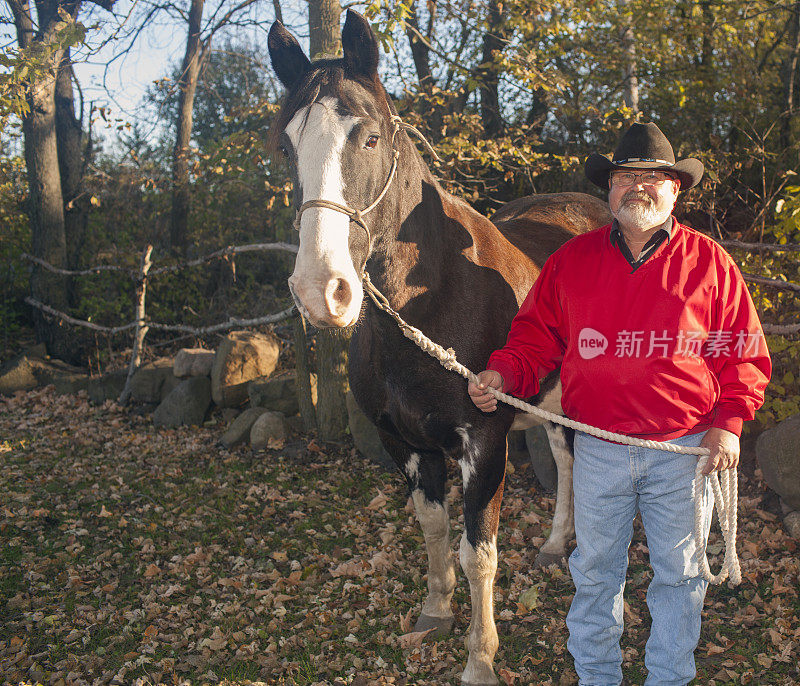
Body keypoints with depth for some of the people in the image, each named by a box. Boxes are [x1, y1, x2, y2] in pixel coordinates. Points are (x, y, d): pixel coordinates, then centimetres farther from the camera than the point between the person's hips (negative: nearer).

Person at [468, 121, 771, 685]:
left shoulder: (708, 261, -3)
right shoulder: (571, 260, 1)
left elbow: (744, 352, 1)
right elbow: (536, 337, 6)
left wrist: (729, 423, -10)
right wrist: (502, 373, -13)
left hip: (686, 449, 0)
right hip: (599, 451, 1)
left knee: (678, 573, 14)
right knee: (595, 571, 15)